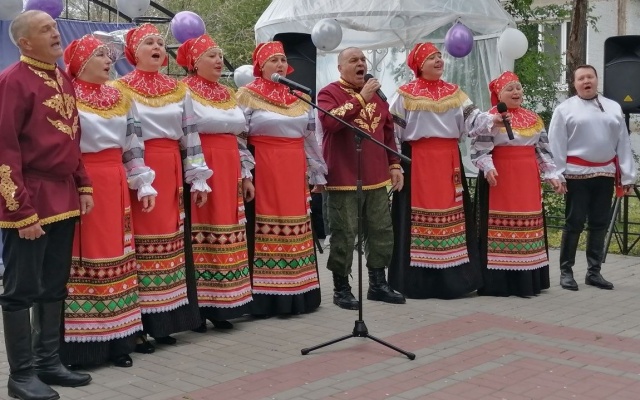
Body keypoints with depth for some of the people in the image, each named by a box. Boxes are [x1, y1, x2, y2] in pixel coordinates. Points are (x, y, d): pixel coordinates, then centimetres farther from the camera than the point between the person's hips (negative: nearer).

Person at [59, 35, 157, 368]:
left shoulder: (119, 98, 16)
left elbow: (133, 146, 18)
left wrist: (143, 184, 12)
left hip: (114, 184, 6)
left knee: (114, 256, 7)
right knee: (81, 257, -5)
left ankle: (115, 340, 14)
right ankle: (77, 342, 2)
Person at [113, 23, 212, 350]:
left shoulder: (179, 90, 14)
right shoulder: (120, 89, 1)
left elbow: (191, 138, 12)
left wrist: (198, 179, 7)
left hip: (171, 172, 5)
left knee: (170, 243, 6)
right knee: (140, 243, -5)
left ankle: (164, 322, 15)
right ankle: (136, 326, 1)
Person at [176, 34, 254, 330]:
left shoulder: (228, 94, 19)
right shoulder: (185, 92, -3)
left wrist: (245, 174, 17)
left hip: (228, 171, 7)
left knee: (225, 233, 7)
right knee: (201, 234, -5)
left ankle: (220, 305, 15)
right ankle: (197, 306, 2)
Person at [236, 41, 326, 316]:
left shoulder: (299, 97, 15)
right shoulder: (248, 95, -1)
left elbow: (310, 137, 17)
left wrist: (317, 172, 16)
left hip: (295, 170, 5)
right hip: (263, 168, -5)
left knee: (295, 229, 7)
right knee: (265, 229, -5)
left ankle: (296, 293, 16)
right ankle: (265, 295, 0)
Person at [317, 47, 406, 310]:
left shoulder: (376, 94, 16)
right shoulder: (329, 93, -4)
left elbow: (388, 132, 21)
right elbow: (330, 122, -24)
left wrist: (394, 164, 14)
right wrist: (360, 99, -22)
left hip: (376, 177, 7)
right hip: (344, 178, -6)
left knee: (381, 230, 10)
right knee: (344, 234, -3)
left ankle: (378, 284, 22)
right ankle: (341, 289, 8)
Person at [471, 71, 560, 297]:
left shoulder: (533, 119, 16)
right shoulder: (490, 117, -3)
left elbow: (543, 150, 18)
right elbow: (479, 149, -10)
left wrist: (551, 174, 10)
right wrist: (488, 168, -26)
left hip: (527, 180, 6)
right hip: (500, 178, -6)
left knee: (527, 226, 8)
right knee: (502, 226, -6)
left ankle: (527, 280, 17)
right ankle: (499, 281, -2)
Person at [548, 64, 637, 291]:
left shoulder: (614, 108, 11)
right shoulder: (565, 109, 0)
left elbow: (623, 144, 8)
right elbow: (557, 145, -4)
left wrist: (627, 176, 3)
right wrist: (558, 176, -10)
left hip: (605, 174, 4)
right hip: (577, 174, -4)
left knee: (599, 224, 9)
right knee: (574, 223, -1)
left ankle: (594, 272, 18)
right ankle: (566, 272, 7)